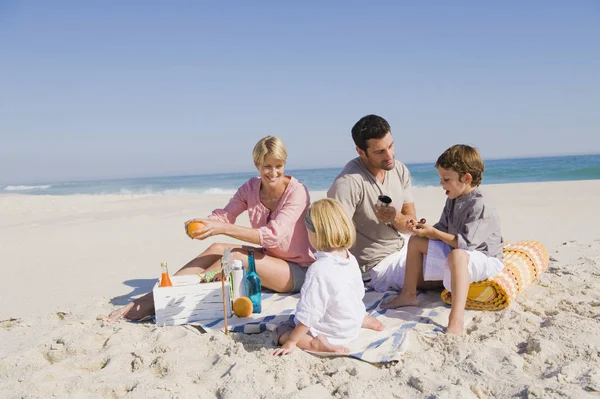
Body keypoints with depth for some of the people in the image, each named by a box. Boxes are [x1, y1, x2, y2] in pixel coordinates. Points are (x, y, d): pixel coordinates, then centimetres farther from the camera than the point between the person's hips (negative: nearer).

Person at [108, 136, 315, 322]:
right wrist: (201, 224, -35)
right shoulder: (251, 188, -2)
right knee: (217, 249, -17)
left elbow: (273, 236, -29)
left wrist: (223, 228, -36)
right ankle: (155, 295, -18)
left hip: (298, 270, -5)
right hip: (268, 260, 5)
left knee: (236, 256, -28)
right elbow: (224, 215, -11)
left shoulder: (297, 192, -19)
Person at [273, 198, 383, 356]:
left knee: (281, 331, 2)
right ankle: (363, 320, 19)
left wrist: (291, 342, -19)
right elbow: (360, 292, 9)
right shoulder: (351, 259, -6)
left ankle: (316, 343, -18)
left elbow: (309, 314, -29)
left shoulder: (319, 270, -32)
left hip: (331, 332, -7)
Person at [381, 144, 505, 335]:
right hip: (453, 252, 9)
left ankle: (456, 320, -52)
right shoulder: (453, 200, 2)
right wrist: (425, 230, -13)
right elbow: (443, 229, 7)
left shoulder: (480, 207, -24)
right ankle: (408, 294, 9)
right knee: (416, 241, 5)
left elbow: (465, 243, -30)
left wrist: (433, 232, -27)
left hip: (484, 259, -9)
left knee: (457, 255, -43)